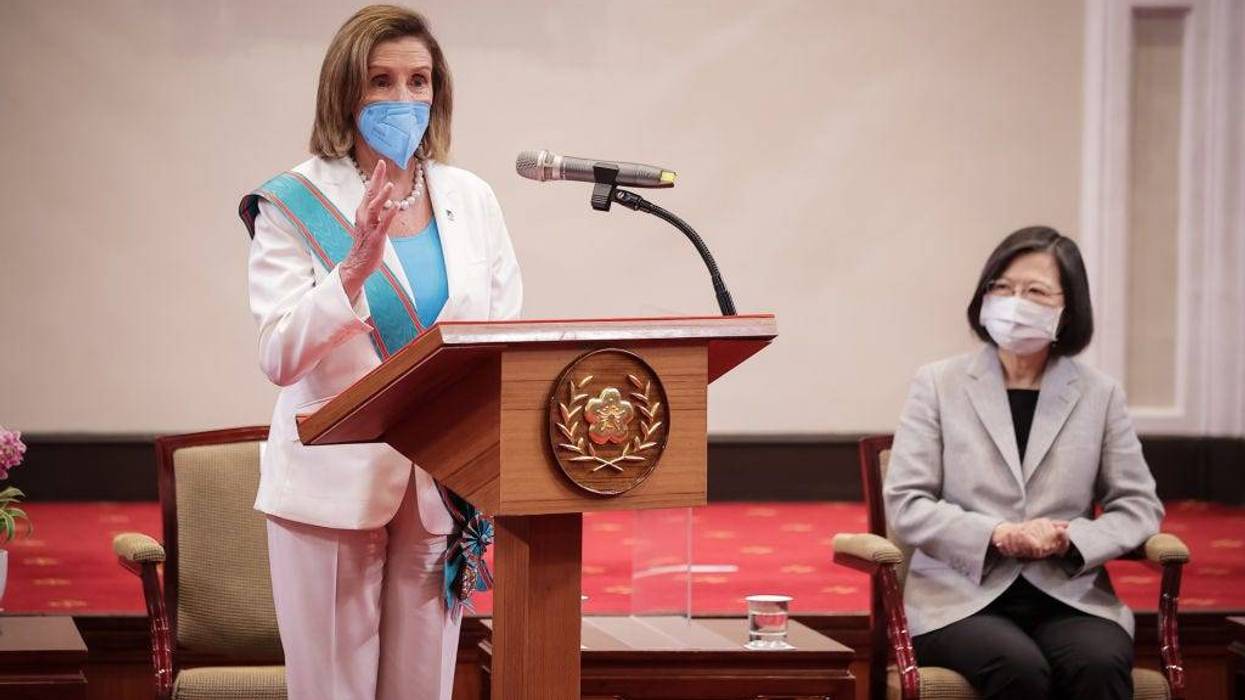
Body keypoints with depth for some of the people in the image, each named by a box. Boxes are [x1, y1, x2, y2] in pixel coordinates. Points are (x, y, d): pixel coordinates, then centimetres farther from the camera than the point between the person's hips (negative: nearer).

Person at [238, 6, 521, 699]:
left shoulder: (471, 198, 8)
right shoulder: (296, 203, -3)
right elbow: (279, 357, -12)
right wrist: (354, 269, -26)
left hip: (442, 486, 3)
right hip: (335, 486, -3)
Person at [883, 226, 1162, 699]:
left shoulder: (1099, 394, 11)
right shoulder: (938, 384, 8)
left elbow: (1139, 506, 10)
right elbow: (904, 504, 1)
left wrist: (1072, 540, -11)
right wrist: (998, 535, -13)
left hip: (1069, 597, 2)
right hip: (962, 597, -1)